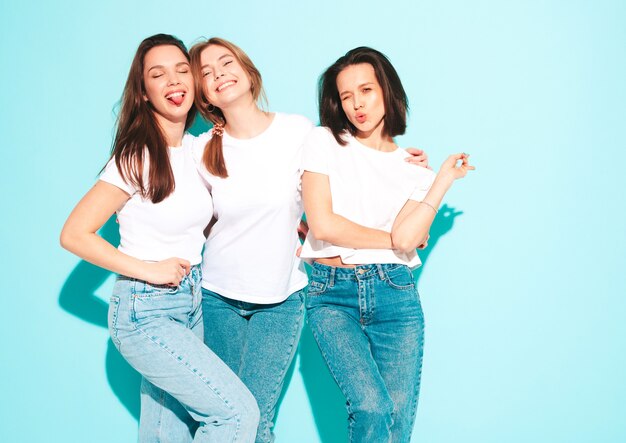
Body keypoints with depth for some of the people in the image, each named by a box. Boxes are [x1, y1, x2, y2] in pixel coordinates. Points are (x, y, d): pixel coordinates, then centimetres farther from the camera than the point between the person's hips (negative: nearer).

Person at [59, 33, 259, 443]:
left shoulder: (197, 149, 6)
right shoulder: (136, 158, -15)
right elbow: (74, 234, -15)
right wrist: (148, 269, -17)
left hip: (191, 301, 7)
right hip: (146, 312, -7)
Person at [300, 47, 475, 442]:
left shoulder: (414, 168, 10)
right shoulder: (324, 142, 4)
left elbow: (406, 238, -8)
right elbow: (321, 224, -8)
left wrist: (446, 176, 0)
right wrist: (392, 239, 0)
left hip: (395, 295, 2)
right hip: (332, 293, -2)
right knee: (372, 408, -20)